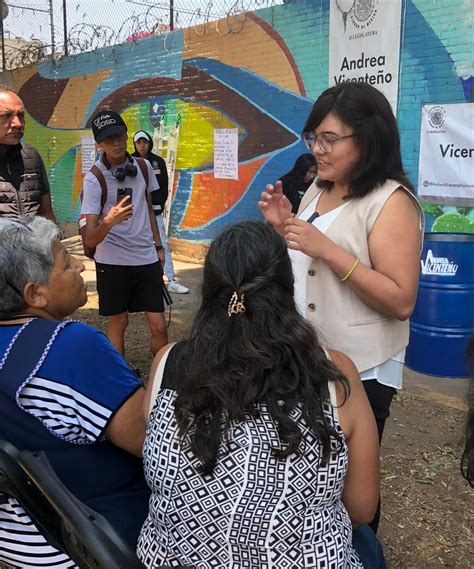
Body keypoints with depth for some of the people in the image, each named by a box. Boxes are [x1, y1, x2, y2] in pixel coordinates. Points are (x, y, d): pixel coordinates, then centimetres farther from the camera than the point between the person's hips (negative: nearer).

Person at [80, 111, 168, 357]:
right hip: (112, 261, -3)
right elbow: (90, 239, -19)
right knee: (118, 323, 8)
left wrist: (158, 245, 17)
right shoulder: (94, 178, -12)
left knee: (158, 325, 0)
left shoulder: (144, 166, 2)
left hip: (147, 258, 3)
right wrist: (109, 221, -39)